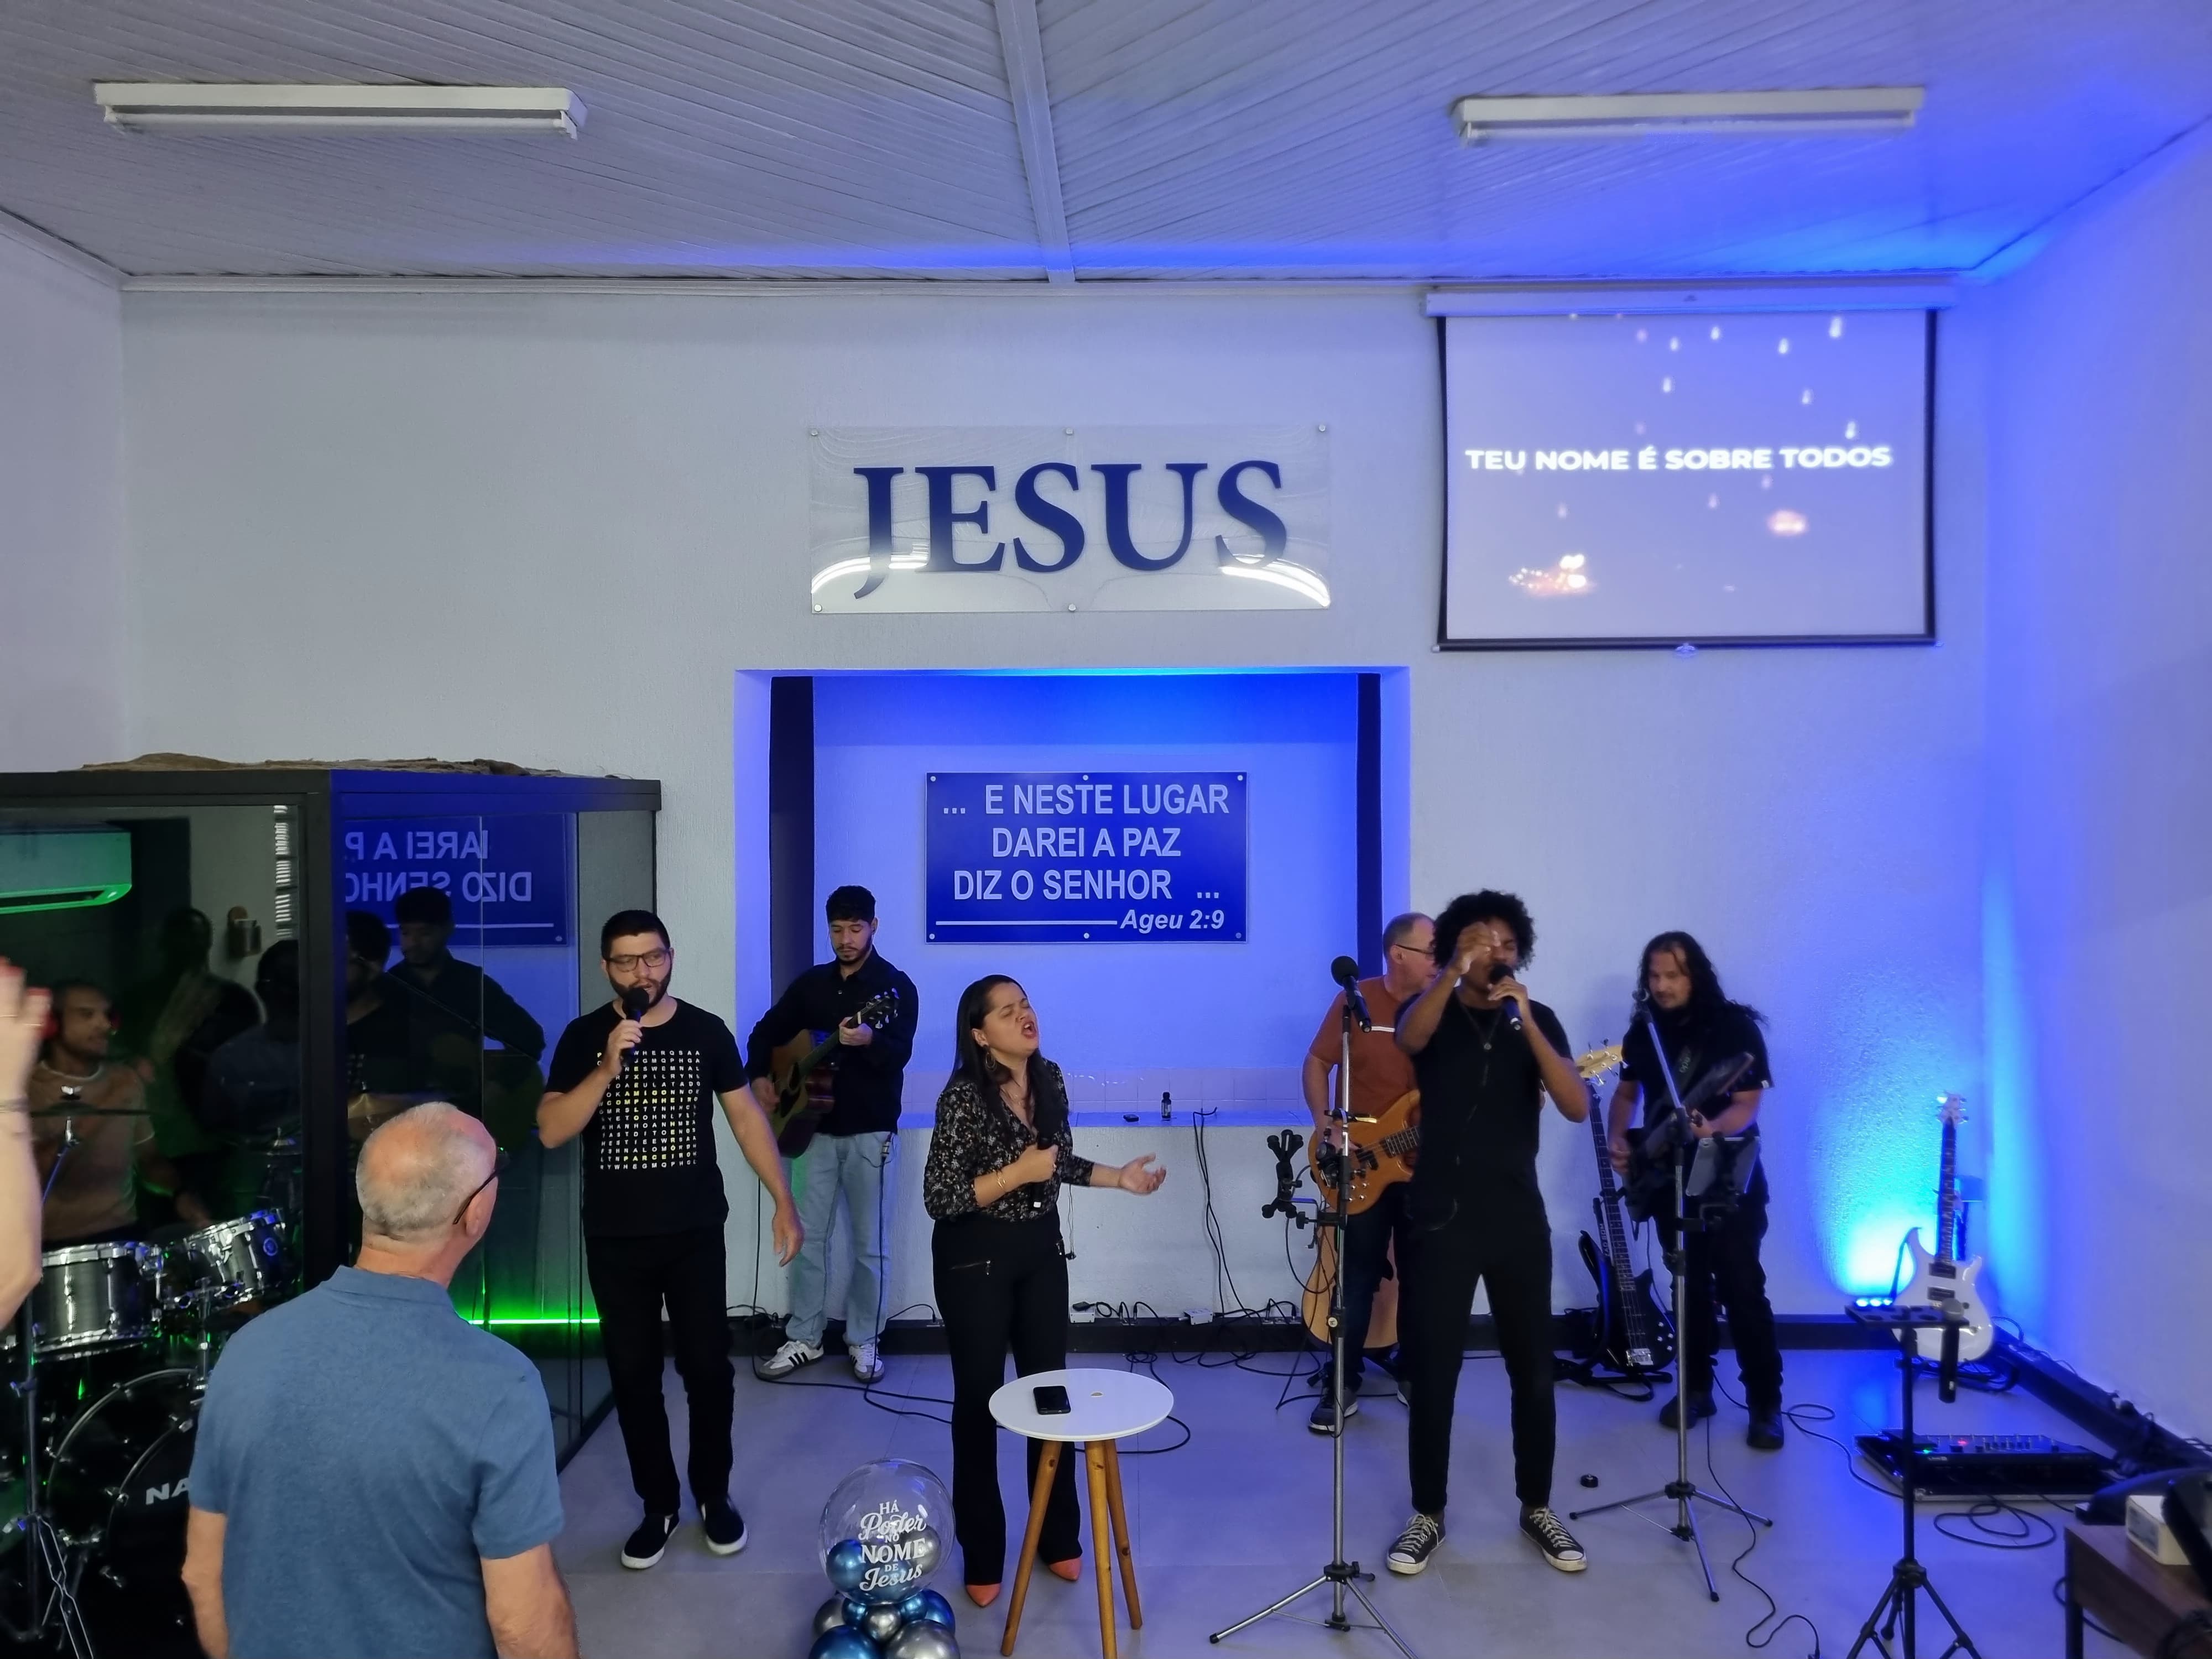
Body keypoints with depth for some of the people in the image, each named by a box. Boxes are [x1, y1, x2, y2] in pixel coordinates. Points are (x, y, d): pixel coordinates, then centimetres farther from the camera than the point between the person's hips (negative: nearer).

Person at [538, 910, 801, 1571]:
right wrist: (608, 1067, -24)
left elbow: (747, 1118, 2)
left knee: (708, 1367, 5)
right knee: (634, 1374, 9)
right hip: (615, 1239, 1)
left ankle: (714, 1496, 26)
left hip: (696, 1233, 0)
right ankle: (658, 1504, 27)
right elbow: (551, 1132, -11)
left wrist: (784, 1202, -1)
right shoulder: (584, 1037, -3)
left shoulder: (706, 1032, -3)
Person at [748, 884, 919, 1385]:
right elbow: (768, 1031, 18)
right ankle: (803, 1339, 19)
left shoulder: (896, 986, -8)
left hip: (872, 1131, -4)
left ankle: (864, 1341, 17)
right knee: (808, 1235, 8)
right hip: (817, 1126, 4)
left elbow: (901, 1052, -20)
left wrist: (868, 1041, -41)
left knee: (870, 1242, 3)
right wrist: (759, 1076, 1)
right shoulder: (812, 982, 8)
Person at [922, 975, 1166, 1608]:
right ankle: (982, 1558, 24)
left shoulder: (1050, 1079, -1)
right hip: (975, 1258, -5)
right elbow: (939, 1198, -21)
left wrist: (1118, 1176, 4)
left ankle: (1058, 1538, 30)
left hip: (1042, 1249, 5)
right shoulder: (963, 1097, -20)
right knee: (979, 1401, 8)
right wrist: (1018, 1173, -27)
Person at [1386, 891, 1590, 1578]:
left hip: (1518, 1219, 2)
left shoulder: (1538, 1021, 4)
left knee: (1533, 1371, 9)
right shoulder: (1431, 1013, -1)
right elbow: (1409, 1039, -26)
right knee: (1432, 1373, 2)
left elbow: (1577, 1108, -10)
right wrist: (1455, 971, -41)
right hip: (1442, 1219, -2)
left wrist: (1526, 1022, -22)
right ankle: (1428, 1514, 18)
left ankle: (1537, 1508, 28)